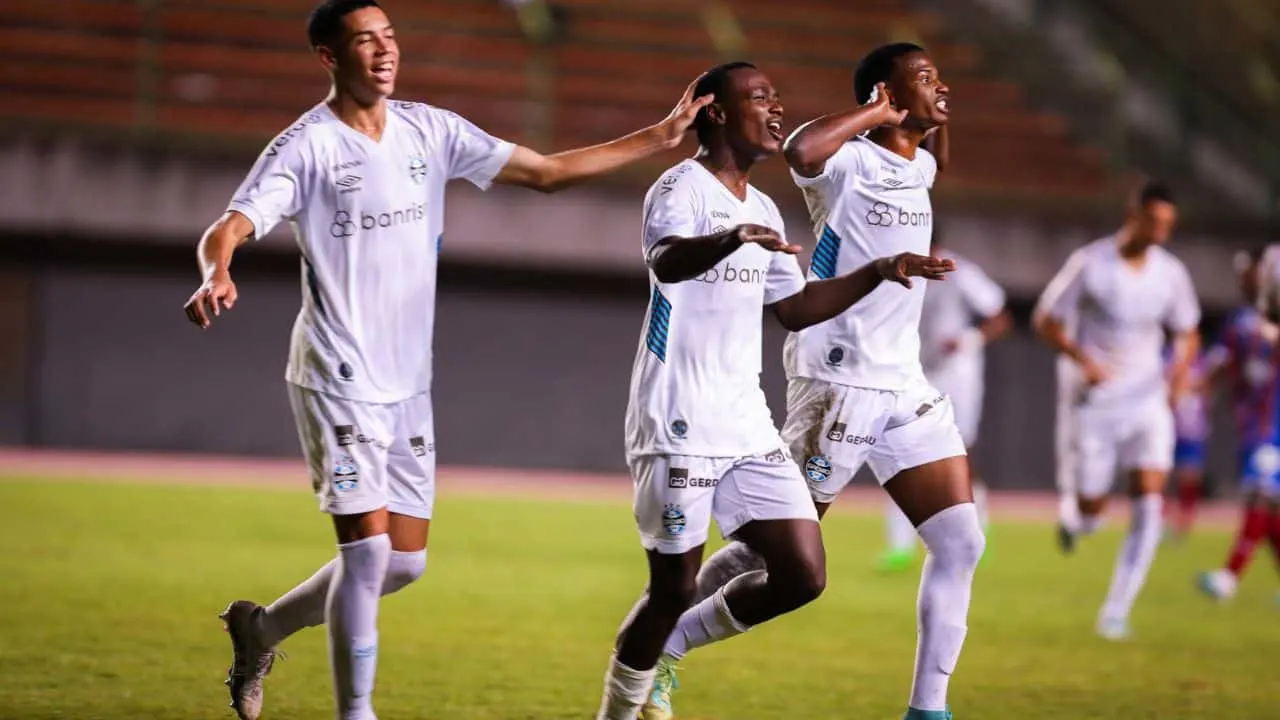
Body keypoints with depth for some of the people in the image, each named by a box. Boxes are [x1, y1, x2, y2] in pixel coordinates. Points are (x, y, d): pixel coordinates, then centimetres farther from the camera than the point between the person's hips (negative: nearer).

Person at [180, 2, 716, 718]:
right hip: (338, 380, -6)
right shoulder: (307, 146, -10)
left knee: (405, 562, 8)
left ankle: (262, 627, 28)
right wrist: (217, 276, -43)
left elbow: (547, 171, 11)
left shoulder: (431, 132, 7)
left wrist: (659, 137, 8)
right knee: (369, 549, -13)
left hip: (409, 384, 6)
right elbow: (228, 229, -19)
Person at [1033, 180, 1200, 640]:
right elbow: (1047, 320, -5)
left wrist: (1181, 368, -7)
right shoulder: (1090, 264, -11)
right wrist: (1082, 359, -22)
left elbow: (1187, 332, 14)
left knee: (1150, 503, -13)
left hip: (1147, 402, 3)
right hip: (1093, 403, -3)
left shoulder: (1171, 273, 1)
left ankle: (1115, 614, -7)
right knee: (1090, 512, 2)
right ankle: (1070, 510, 42)